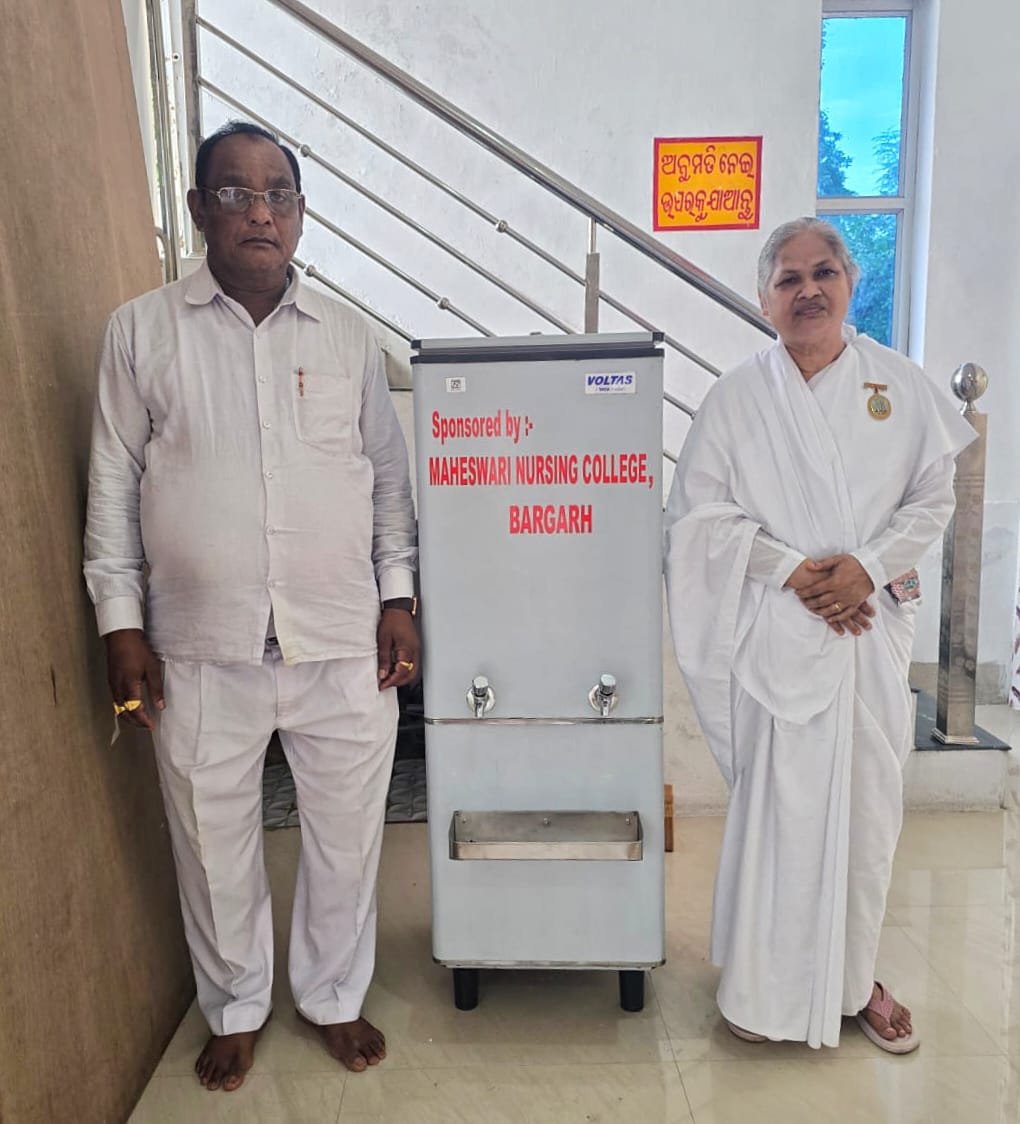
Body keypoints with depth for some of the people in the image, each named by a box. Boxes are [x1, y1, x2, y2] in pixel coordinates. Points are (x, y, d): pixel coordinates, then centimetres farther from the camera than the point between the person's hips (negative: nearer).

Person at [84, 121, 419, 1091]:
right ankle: (235, 1008, 43)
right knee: (215, 846, 16)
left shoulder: (346, 334, 5)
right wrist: (121, 625, 0)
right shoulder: (142, 331, 1)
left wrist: (397, 599, 3)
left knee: (346, 836, 14)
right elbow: (113, 486, 3)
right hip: (201, 652, 0)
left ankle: (333, 996, 41)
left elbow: (389, 474, 8)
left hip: (345, 645, 1)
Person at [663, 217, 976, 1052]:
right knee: (777, 802, 1)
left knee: (869, 804, 9)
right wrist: (793, 571, -13)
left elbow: (934, 496, 6)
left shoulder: (898, 384, 6)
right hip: (777, 630, -2)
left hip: (874, 624, 3)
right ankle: (765, 985, 20)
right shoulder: (737, 397, 1)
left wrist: (869, 567, -10)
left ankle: (855, 976, 30)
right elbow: (700, 512, -4)